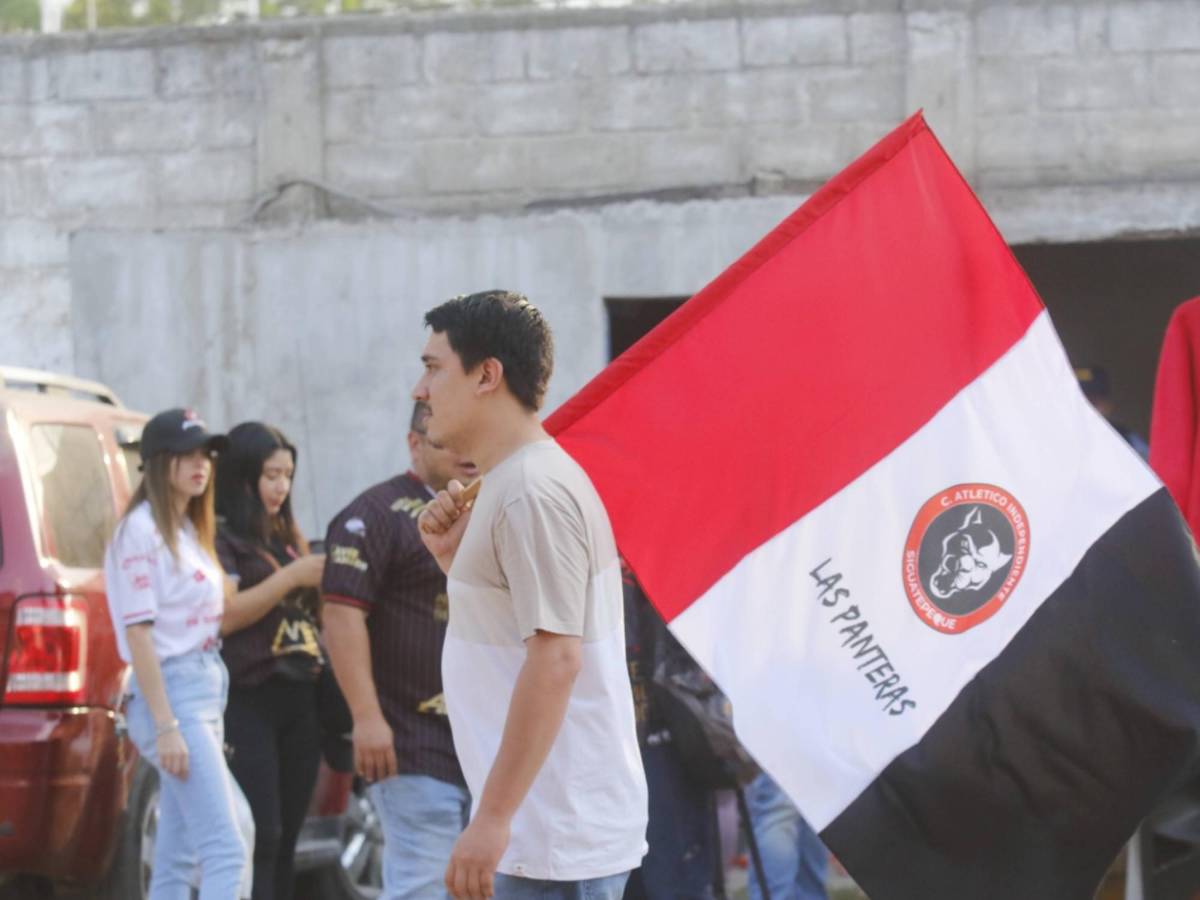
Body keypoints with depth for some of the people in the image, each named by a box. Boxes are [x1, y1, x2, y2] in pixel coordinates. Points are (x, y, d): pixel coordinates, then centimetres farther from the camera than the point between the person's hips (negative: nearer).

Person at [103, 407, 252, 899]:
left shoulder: (190, 531, 17)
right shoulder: (141, 531, -10)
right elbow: (138, 632, -14)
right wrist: (166, 725, -19)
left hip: (207, 689, 9)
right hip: (172, 692, -9)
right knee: (227, 849, -17)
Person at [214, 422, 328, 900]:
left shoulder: (288, 536, 17)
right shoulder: (220, 536, -5)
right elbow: (223, 616, -16)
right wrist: (292, 577, -16)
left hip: (300, 698, 7)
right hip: (249, 700, -7)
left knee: (286, 838, 7)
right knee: (261, 837, -12)